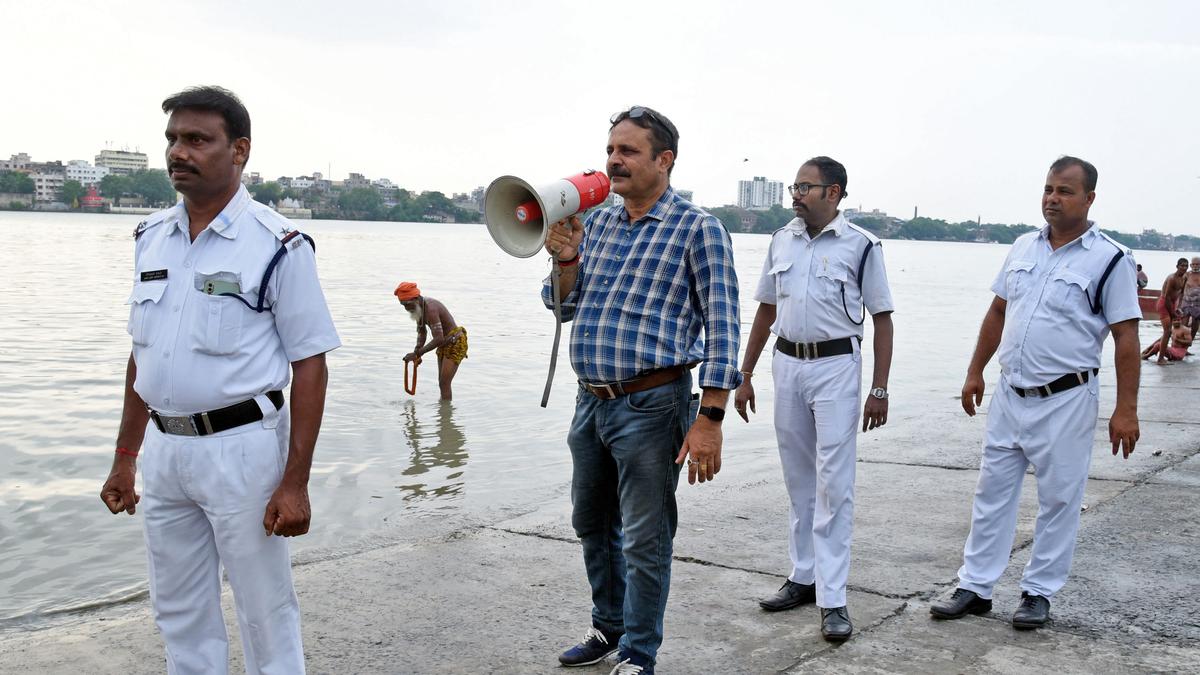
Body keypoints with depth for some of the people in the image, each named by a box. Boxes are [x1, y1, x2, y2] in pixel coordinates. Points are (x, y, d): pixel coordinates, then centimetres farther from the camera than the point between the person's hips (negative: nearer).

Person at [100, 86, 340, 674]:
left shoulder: (277, 246, -10)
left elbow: (310, 367, -11)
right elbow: (141, 356, 16)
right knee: (179, 614, 17)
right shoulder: (151, 238, 8)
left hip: (241, 446, -6)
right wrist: (124, 459, 15)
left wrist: (295, 484, -16)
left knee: (266, 613, 6)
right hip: (164, 449, 6)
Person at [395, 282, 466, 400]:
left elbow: (439, 339, -36)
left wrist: (417, 353, -31)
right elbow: (422, 332, 10)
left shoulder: (430, 308, -30)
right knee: (442, 382, 16)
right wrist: (417, 351, -8)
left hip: (455, 343, -10)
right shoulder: (419, 306, 0)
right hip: (444, 343, 10)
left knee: (444, 384, -12)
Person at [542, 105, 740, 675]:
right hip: (590, 401, 7)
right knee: (592, 524, 20)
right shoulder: (597, 223, 11)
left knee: (643, 542, 3)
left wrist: (710, 420, -18)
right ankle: (609, 627, 39)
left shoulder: (697, 229, -8)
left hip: (650, 407, -7)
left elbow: (721, 329, -12)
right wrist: (566, 259, -5)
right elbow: (565, 308, 15)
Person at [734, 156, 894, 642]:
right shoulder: (781, 241, 9)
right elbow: (766, 311, 16)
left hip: (836, 367, -5)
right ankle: (804, 577, 25)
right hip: (787, 364, 5)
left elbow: (881, 319, -3)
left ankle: (833, 599, -2)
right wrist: (745, 376, 13)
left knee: (833, 484, -6)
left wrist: (879, 389, -9)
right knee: (798, 481, 13)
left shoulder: (861, 246, -5)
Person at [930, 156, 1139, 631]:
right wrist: (975, 372, 14)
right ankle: (975, 588, 18)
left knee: (1059, 499, 6)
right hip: (1010, 393, 5)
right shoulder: (1024, 247, 7)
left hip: (1066, 399, -5)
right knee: (992, 491, 9)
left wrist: (1126, 410, -14)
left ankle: (1039, 592, 20)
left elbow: (1126, 337, -10)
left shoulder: (1109, 259, -8)